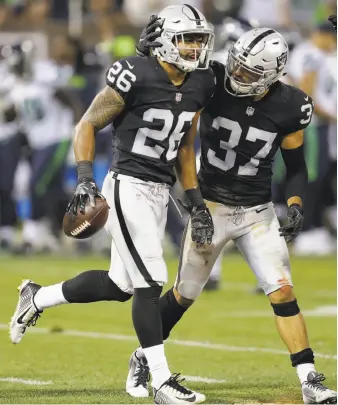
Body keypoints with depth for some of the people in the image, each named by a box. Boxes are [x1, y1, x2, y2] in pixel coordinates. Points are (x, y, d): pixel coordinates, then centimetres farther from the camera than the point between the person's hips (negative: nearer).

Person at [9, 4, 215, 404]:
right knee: (150, 283, -10)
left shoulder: (199, 85, 8)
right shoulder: (136, 76, -14)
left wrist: (197, 204, 14)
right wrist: (84, 177, -21)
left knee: (120, 285, 12)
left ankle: (38, 297, 33)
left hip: (160, 192, 8)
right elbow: (88, 125, -9)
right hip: (128, 187, -8)